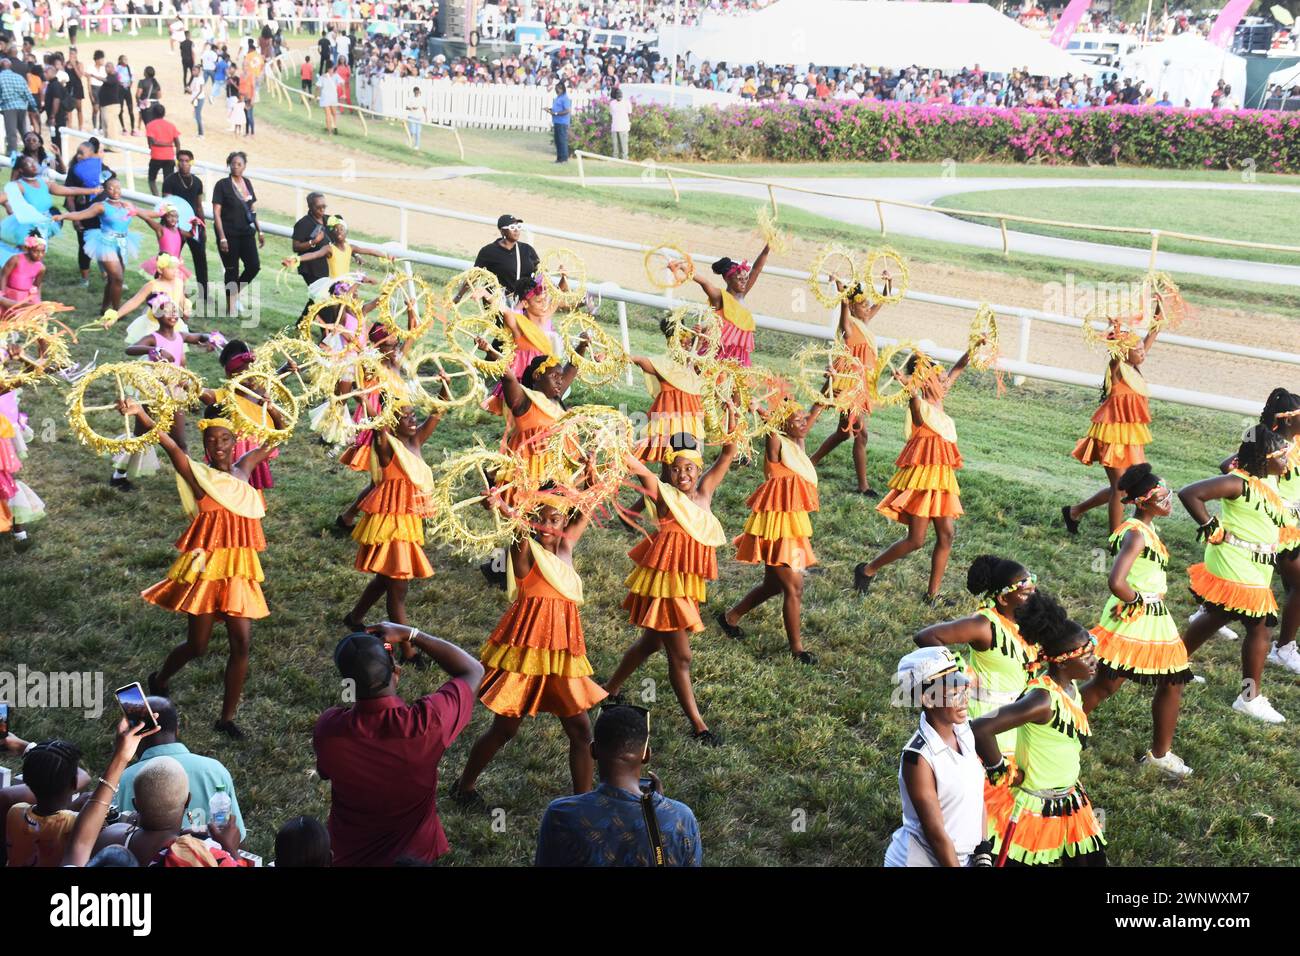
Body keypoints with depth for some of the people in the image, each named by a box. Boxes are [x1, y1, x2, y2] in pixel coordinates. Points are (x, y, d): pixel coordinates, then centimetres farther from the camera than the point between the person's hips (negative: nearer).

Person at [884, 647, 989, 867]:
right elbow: (935, 832, -18)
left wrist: (983, 855, 2)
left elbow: (978, 798, 5)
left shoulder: (965, 731, -3)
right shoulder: (918, 758, -23)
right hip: (919, 859, -6)